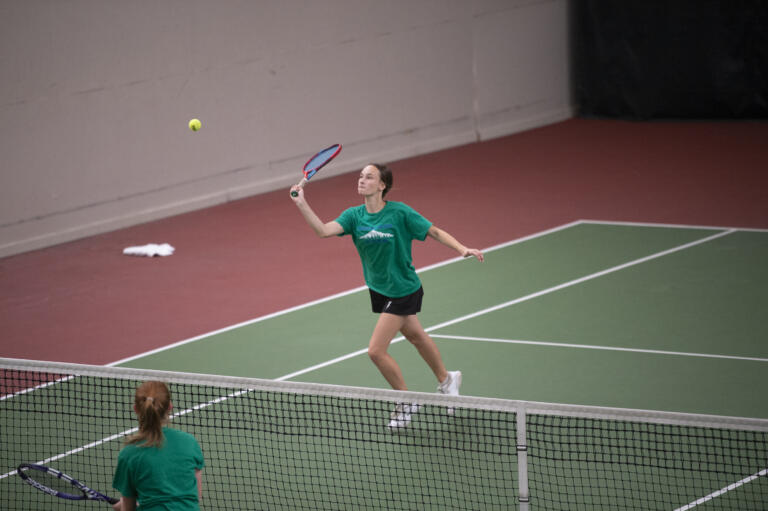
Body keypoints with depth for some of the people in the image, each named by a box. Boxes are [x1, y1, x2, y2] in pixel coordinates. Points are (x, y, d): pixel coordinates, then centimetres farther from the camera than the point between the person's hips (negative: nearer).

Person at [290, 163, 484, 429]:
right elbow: (324, 230, -22)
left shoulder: (399, 213, -20)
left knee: (376, 350, -10)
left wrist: (462, 249, -26)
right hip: (379, 289, 6)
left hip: (403, 290, -6)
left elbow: (435, 232, -13)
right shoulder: (354, 216, -7)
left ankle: (406, 402, 11)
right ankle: (446, 380, 49)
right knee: (416, 336, 26)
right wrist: (302, 204, -34)